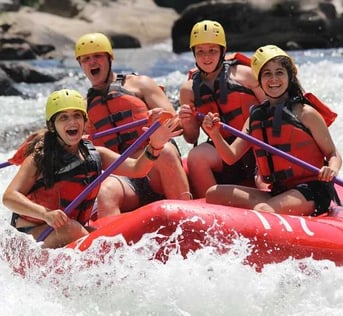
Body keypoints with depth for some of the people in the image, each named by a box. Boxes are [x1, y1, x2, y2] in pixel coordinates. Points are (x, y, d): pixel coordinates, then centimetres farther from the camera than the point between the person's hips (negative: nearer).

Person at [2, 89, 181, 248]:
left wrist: (155, 145, -26)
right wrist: (45, 214, -38)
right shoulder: (40, 158, -12)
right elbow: (9, 197, -21)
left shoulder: (95, 154, 4)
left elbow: (136, 169, -6)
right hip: (34, 233, -6)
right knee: (73, 231, -33)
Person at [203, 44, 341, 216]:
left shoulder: (305, 113, -1)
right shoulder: (256, 116, 14)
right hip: (277, 193, 7)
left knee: (263, 210, -34)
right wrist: (215, 134, -10)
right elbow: (231, 156, 8)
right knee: (213, 194, -6)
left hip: (310, 191, -7)